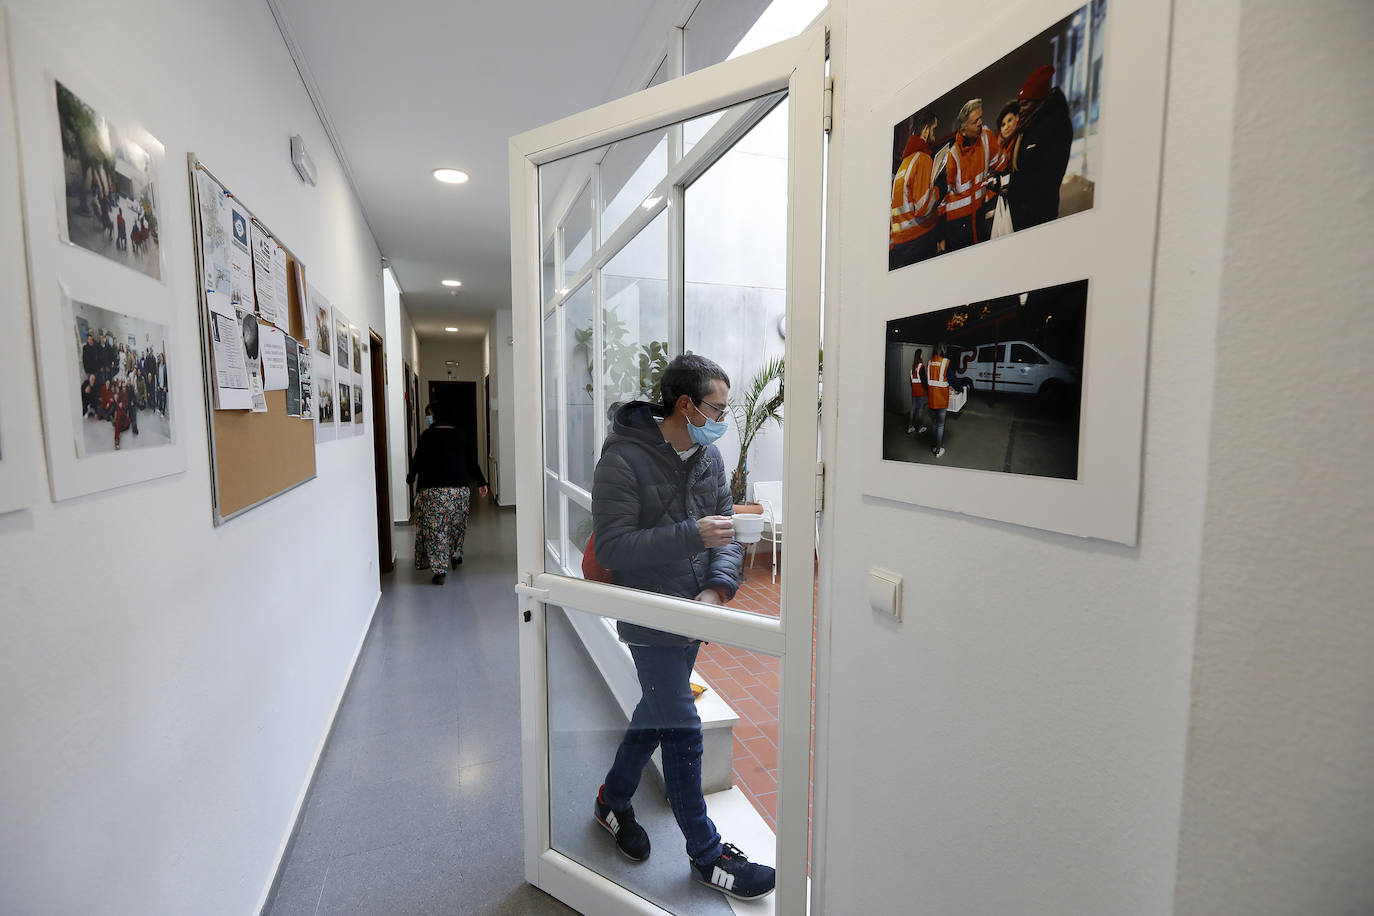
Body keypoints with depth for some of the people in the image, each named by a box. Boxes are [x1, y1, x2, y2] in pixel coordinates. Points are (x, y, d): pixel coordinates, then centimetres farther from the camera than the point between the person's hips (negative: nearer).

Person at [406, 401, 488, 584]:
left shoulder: (427, 436, -4)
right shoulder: (461, 435, 8)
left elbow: (418, 461, 0)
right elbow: (472, 461, 9)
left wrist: (411, 477, 18)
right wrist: (481, 482, 15)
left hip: (434, 490, -4)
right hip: (460, 489, 4)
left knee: (434, 528, -1)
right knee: (457, 524, 21)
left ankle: (439, 569, -6)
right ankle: (456, 556, 33)